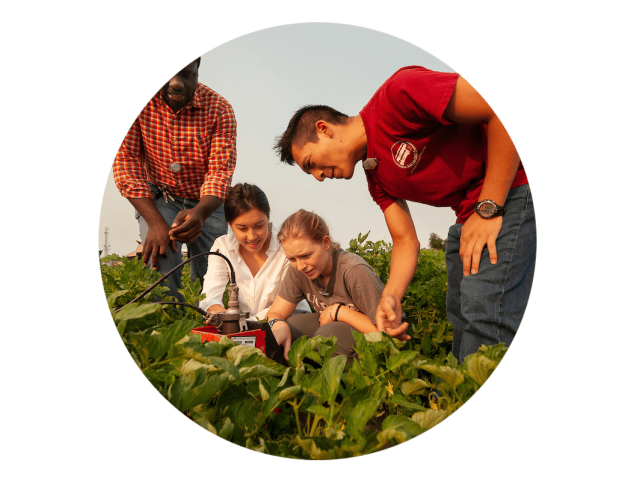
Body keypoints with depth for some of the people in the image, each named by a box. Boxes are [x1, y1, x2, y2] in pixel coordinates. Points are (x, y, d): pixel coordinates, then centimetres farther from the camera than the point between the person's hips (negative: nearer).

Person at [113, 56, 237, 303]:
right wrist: (155, 221, -28)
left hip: (206, 202, 1)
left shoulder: (219, 109, -17)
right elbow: (125, 160, -17)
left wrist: (199, 214, -45)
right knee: (160, 260, -25)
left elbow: (221, 171, -24)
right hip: (157, 197, 0)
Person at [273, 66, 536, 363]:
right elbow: (406, 241, 7)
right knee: (461, 316, 13)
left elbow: (501, 113, -22)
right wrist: (390, 298, -12)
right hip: (469, 215, 9)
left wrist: (488, 208, -20)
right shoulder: (376, 179, 11)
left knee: (484, 313, -17)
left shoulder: (397, 94, -17)